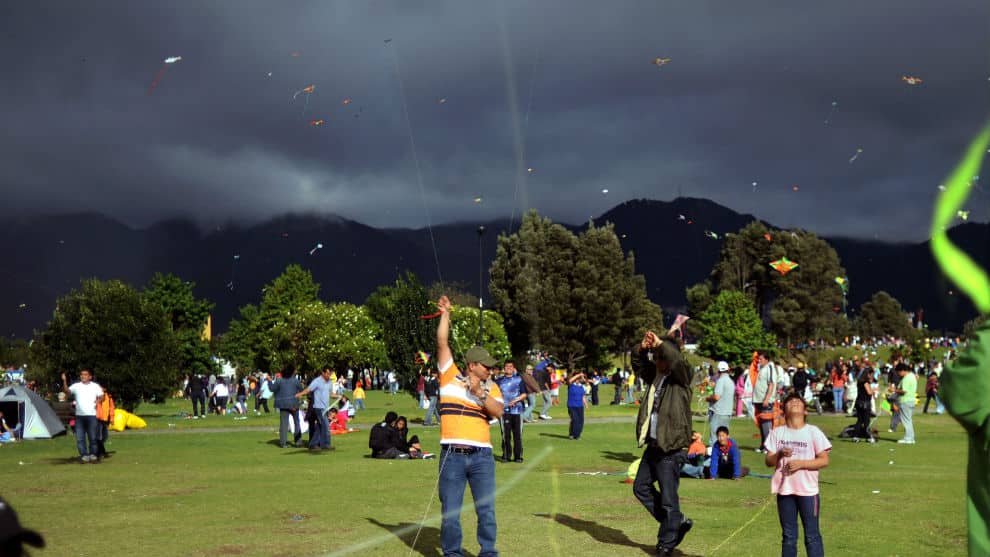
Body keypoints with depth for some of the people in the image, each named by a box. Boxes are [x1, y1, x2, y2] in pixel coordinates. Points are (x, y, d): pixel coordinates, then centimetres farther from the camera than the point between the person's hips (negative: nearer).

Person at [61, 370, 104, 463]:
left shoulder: (95, 386, 9)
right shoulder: (76, 386, 9)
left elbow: (101, 396, 6)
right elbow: (67, 391, -6)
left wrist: (98, 400, -17)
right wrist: (64, 381, -21)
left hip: (92, 415, -1)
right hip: (79, 415, 1)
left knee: (93, 437, 2)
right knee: (80, 438, -2)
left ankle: (92, 454, 12)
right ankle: (84, 455, 3)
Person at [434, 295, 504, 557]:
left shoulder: (491, 387, 8)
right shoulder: (451, 377, 4)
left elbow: (498, 411, -7)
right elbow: (442, 344, 0)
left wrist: (478, 392, -15)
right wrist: (445, 314, -1)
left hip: (481, 455, 1)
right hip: (452, 455, -1)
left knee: (486, 508, 3)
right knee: (450, 509, 4)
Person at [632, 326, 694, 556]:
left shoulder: (681, 377, -9)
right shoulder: (655, 375, 11)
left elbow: (678, 361, -29)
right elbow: (638, 366, 22)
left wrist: (660, 343, -24)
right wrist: (642, 349, 2)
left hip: (672, 448, -8)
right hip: (653, 445, 8)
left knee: (668, 498, -2)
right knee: (641, 487, 16)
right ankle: (678, 522, 27)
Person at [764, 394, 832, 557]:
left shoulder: (813, 432, -3)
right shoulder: (777, 433, 4)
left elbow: (824, 460, -6)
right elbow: (768, 461, 3)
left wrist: (801, 463, -17)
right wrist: (780, 454, -17)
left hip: (808, 490, -2)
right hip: (784, 490, 2)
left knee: (812, 535, 2)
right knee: (788, 536, 10)